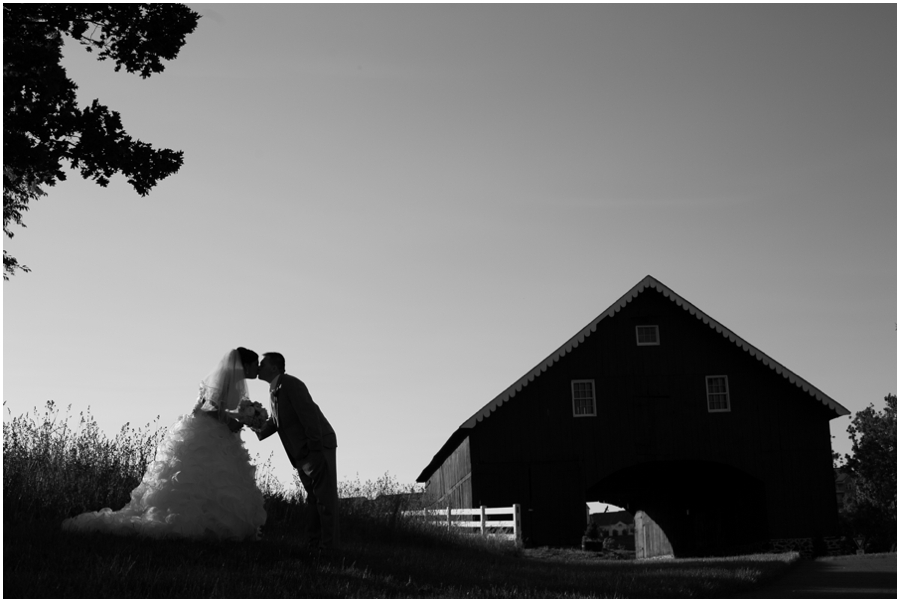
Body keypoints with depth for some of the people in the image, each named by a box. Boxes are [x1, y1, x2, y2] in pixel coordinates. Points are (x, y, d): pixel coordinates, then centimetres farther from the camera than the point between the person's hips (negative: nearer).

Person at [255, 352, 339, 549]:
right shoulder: (274, 390, 12)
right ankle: (314, 542, 15)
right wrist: (261, 430, -6)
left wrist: (316, 448, -24)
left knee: (324, 495, -9)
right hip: (302, 452, 10)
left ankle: (329, 544, -9)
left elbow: (309, 415, -21)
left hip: (318, 446, -10)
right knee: (313, 496, 11)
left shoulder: (291, 384, -15)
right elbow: (276, 420, 15)